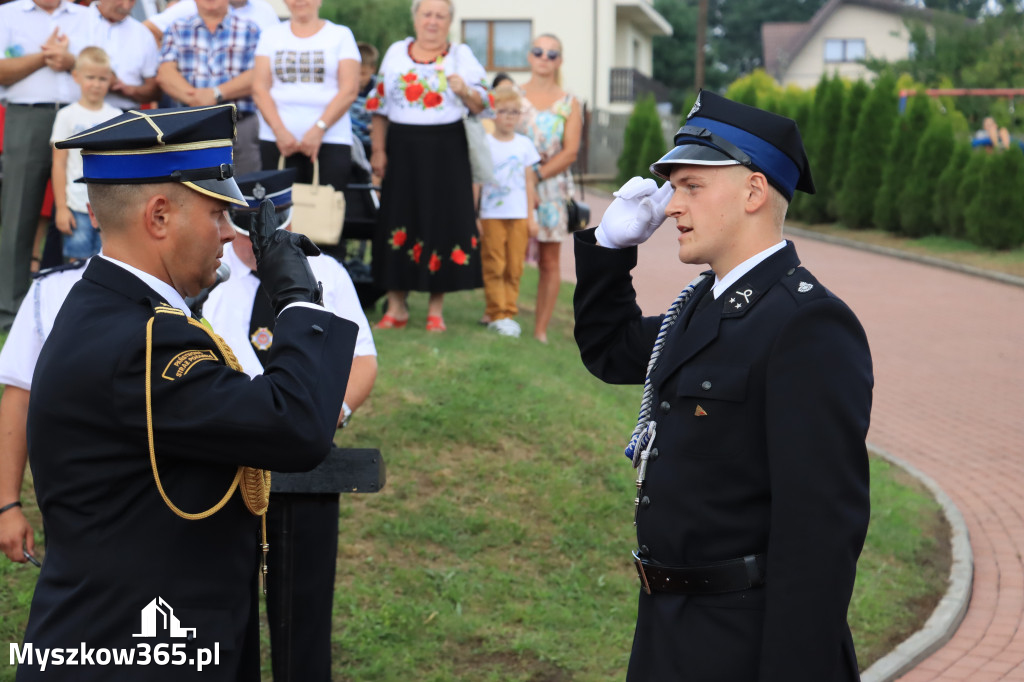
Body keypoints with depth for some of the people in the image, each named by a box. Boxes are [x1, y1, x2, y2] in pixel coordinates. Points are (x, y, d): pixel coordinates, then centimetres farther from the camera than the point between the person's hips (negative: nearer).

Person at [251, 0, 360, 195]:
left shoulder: (341, 35, 9)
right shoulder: (271, 36, 15)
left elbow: (349, 91, 0)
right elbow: (259, 89, 7)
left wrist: (319, 128, -12)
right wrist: (280, 131, -8)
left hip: (330, 141, -2)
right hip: (277, 141, 2)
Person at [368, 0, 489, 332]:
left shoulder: (461, 55, 5)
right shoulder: (396, 53, 10)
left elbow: (481, 105, 1)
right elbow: (380, 106, 11)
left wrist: (465, 91, -20)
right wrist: (378, 150, 4)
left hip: (446, 151, -2)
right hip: (403, 150, 2)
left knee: (442, 223, -2)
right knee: (398, 221, 2)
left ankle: (436, 308, 8)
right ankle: (396, 306, 11)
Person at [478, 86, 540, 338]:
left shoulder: (524, 144, 7)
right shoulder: (484, 144, -1)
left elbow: (529, 182, 11)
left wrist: (531, 217, 8)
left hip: (518, 215, 3)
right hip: (492, 215, -2)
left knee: (515, 268, 3)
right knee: (494, 267, -2)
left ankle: (509, 313, 10)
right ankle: (496, 315, 3)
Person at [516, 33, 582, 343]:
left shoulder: (569, 104, 7)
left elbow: (570, 152, -1)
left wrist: (537, 175, -13)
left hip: (552, 184, 1)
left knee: (549, 260, 3)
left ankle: (541, 330, 7)